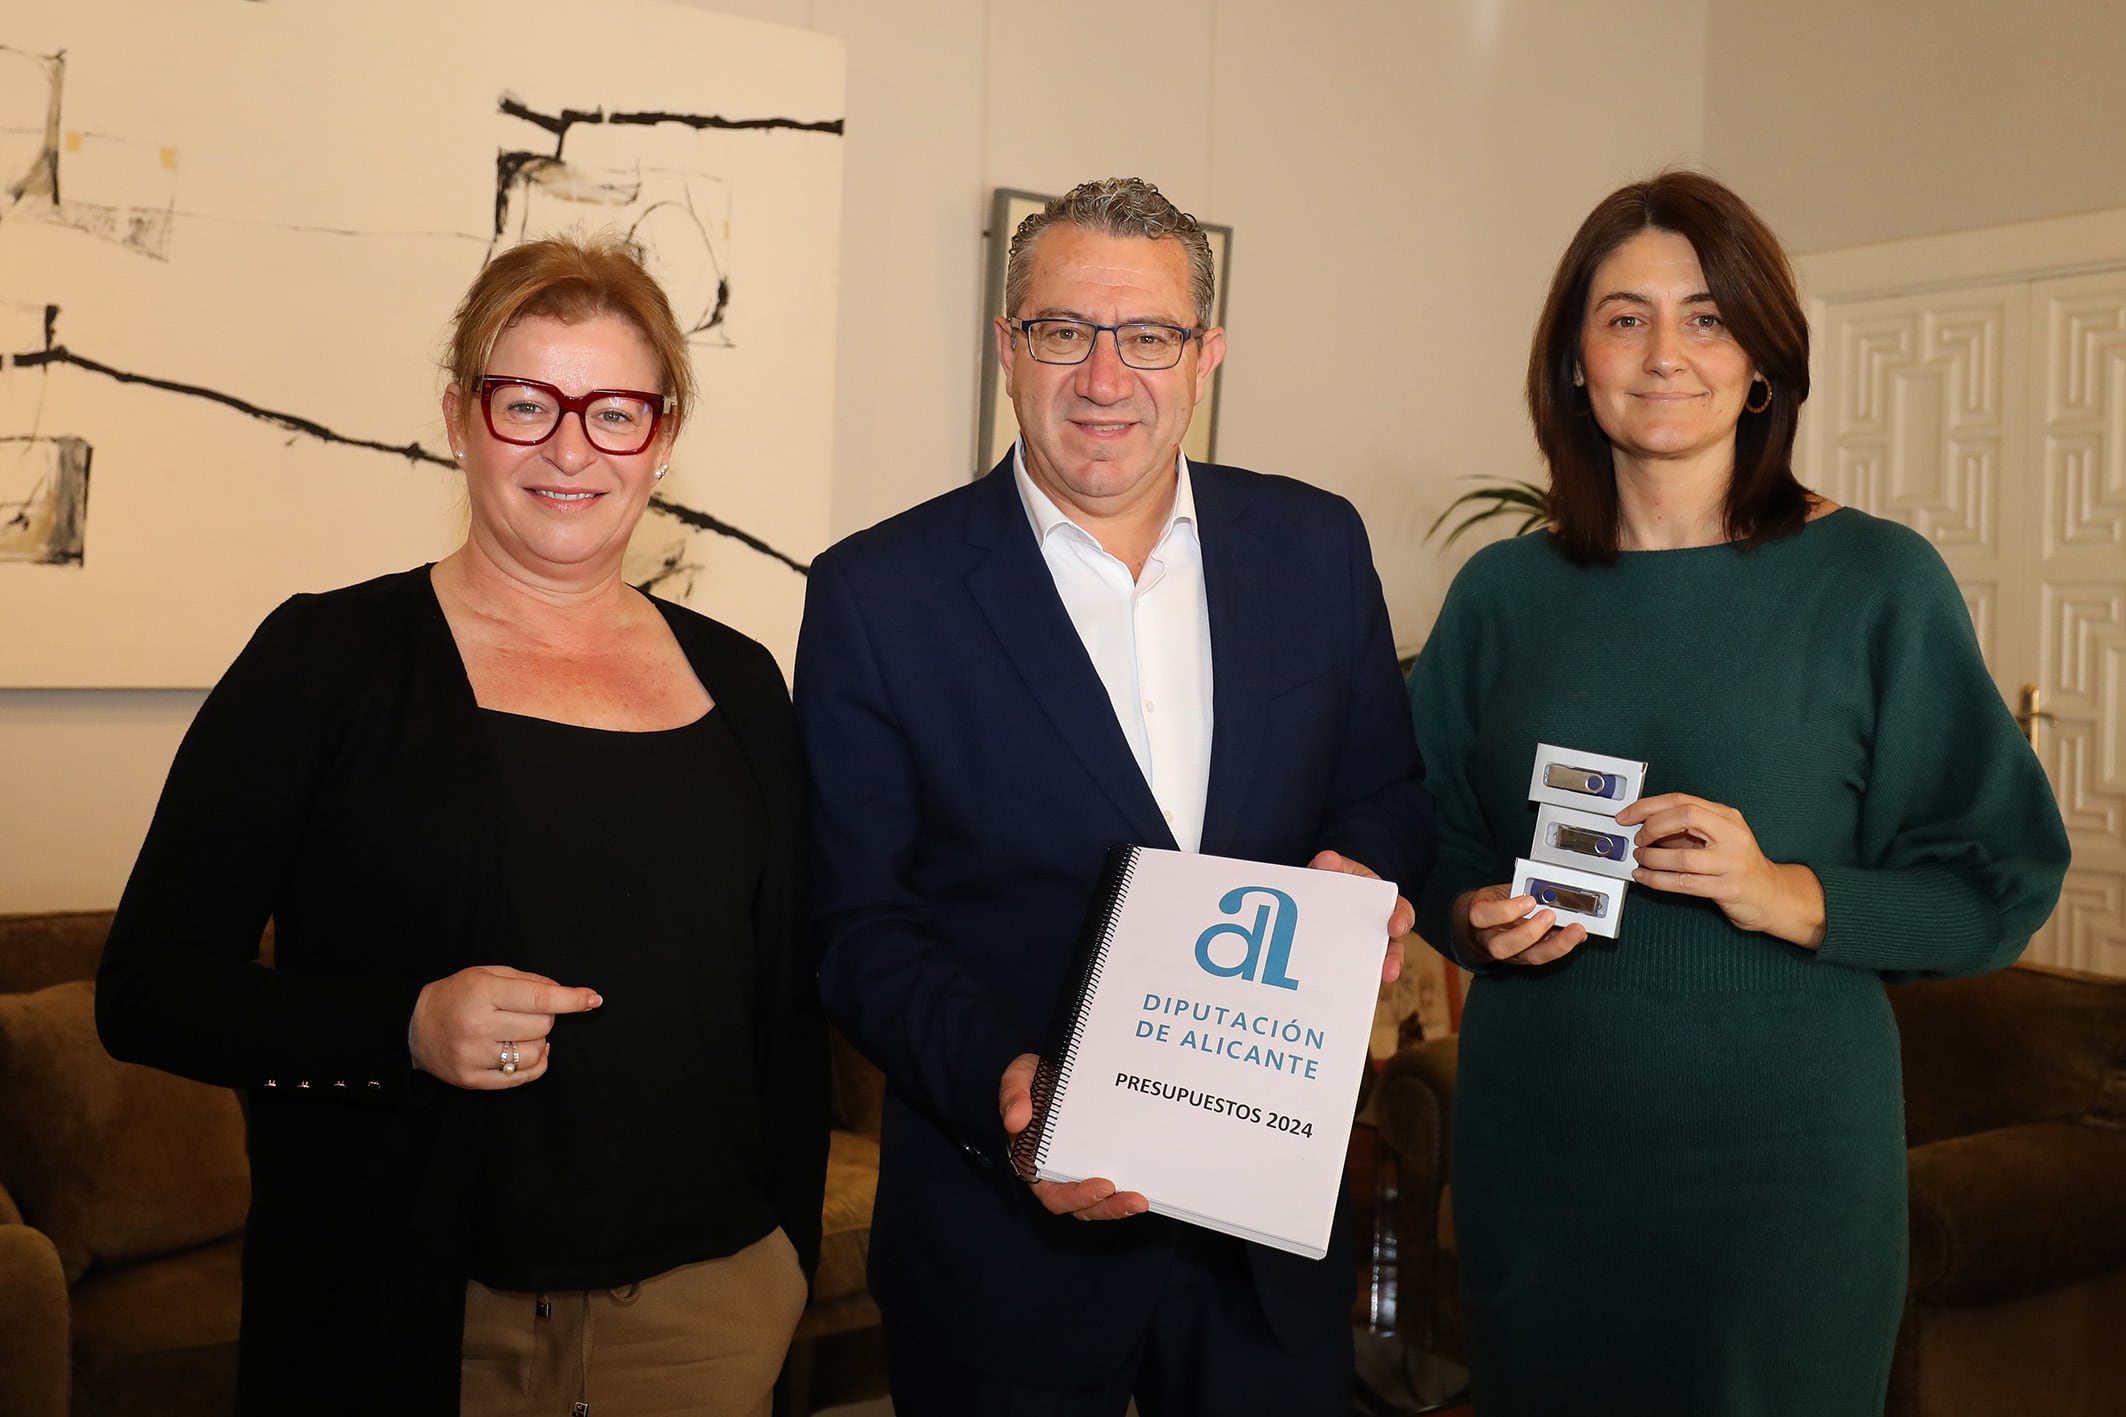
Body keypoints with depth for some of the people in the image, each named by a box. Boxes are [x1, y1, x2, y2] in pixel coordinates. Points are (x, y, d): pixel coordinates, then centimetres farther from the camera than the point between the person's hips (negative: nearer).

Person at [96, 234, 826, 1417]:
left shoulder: (736, 682, 5)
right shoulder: (328, 656, -5)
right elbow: (152, 984, -6)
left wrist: (790, 1255, 9)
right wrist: (405, 1030, -20)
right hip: (400, 1316, -2)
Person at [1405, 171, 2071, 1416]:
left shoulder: (1875, 582, -4)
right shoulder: (1502, 593, 4)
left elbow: (2002, 886, -3)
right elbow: (1431, 849, 12)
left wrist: (1792, 895, -18)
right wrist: (1475, 918, -8)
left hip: (1782, 1152, -2)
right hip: (1536, 1144, 3)